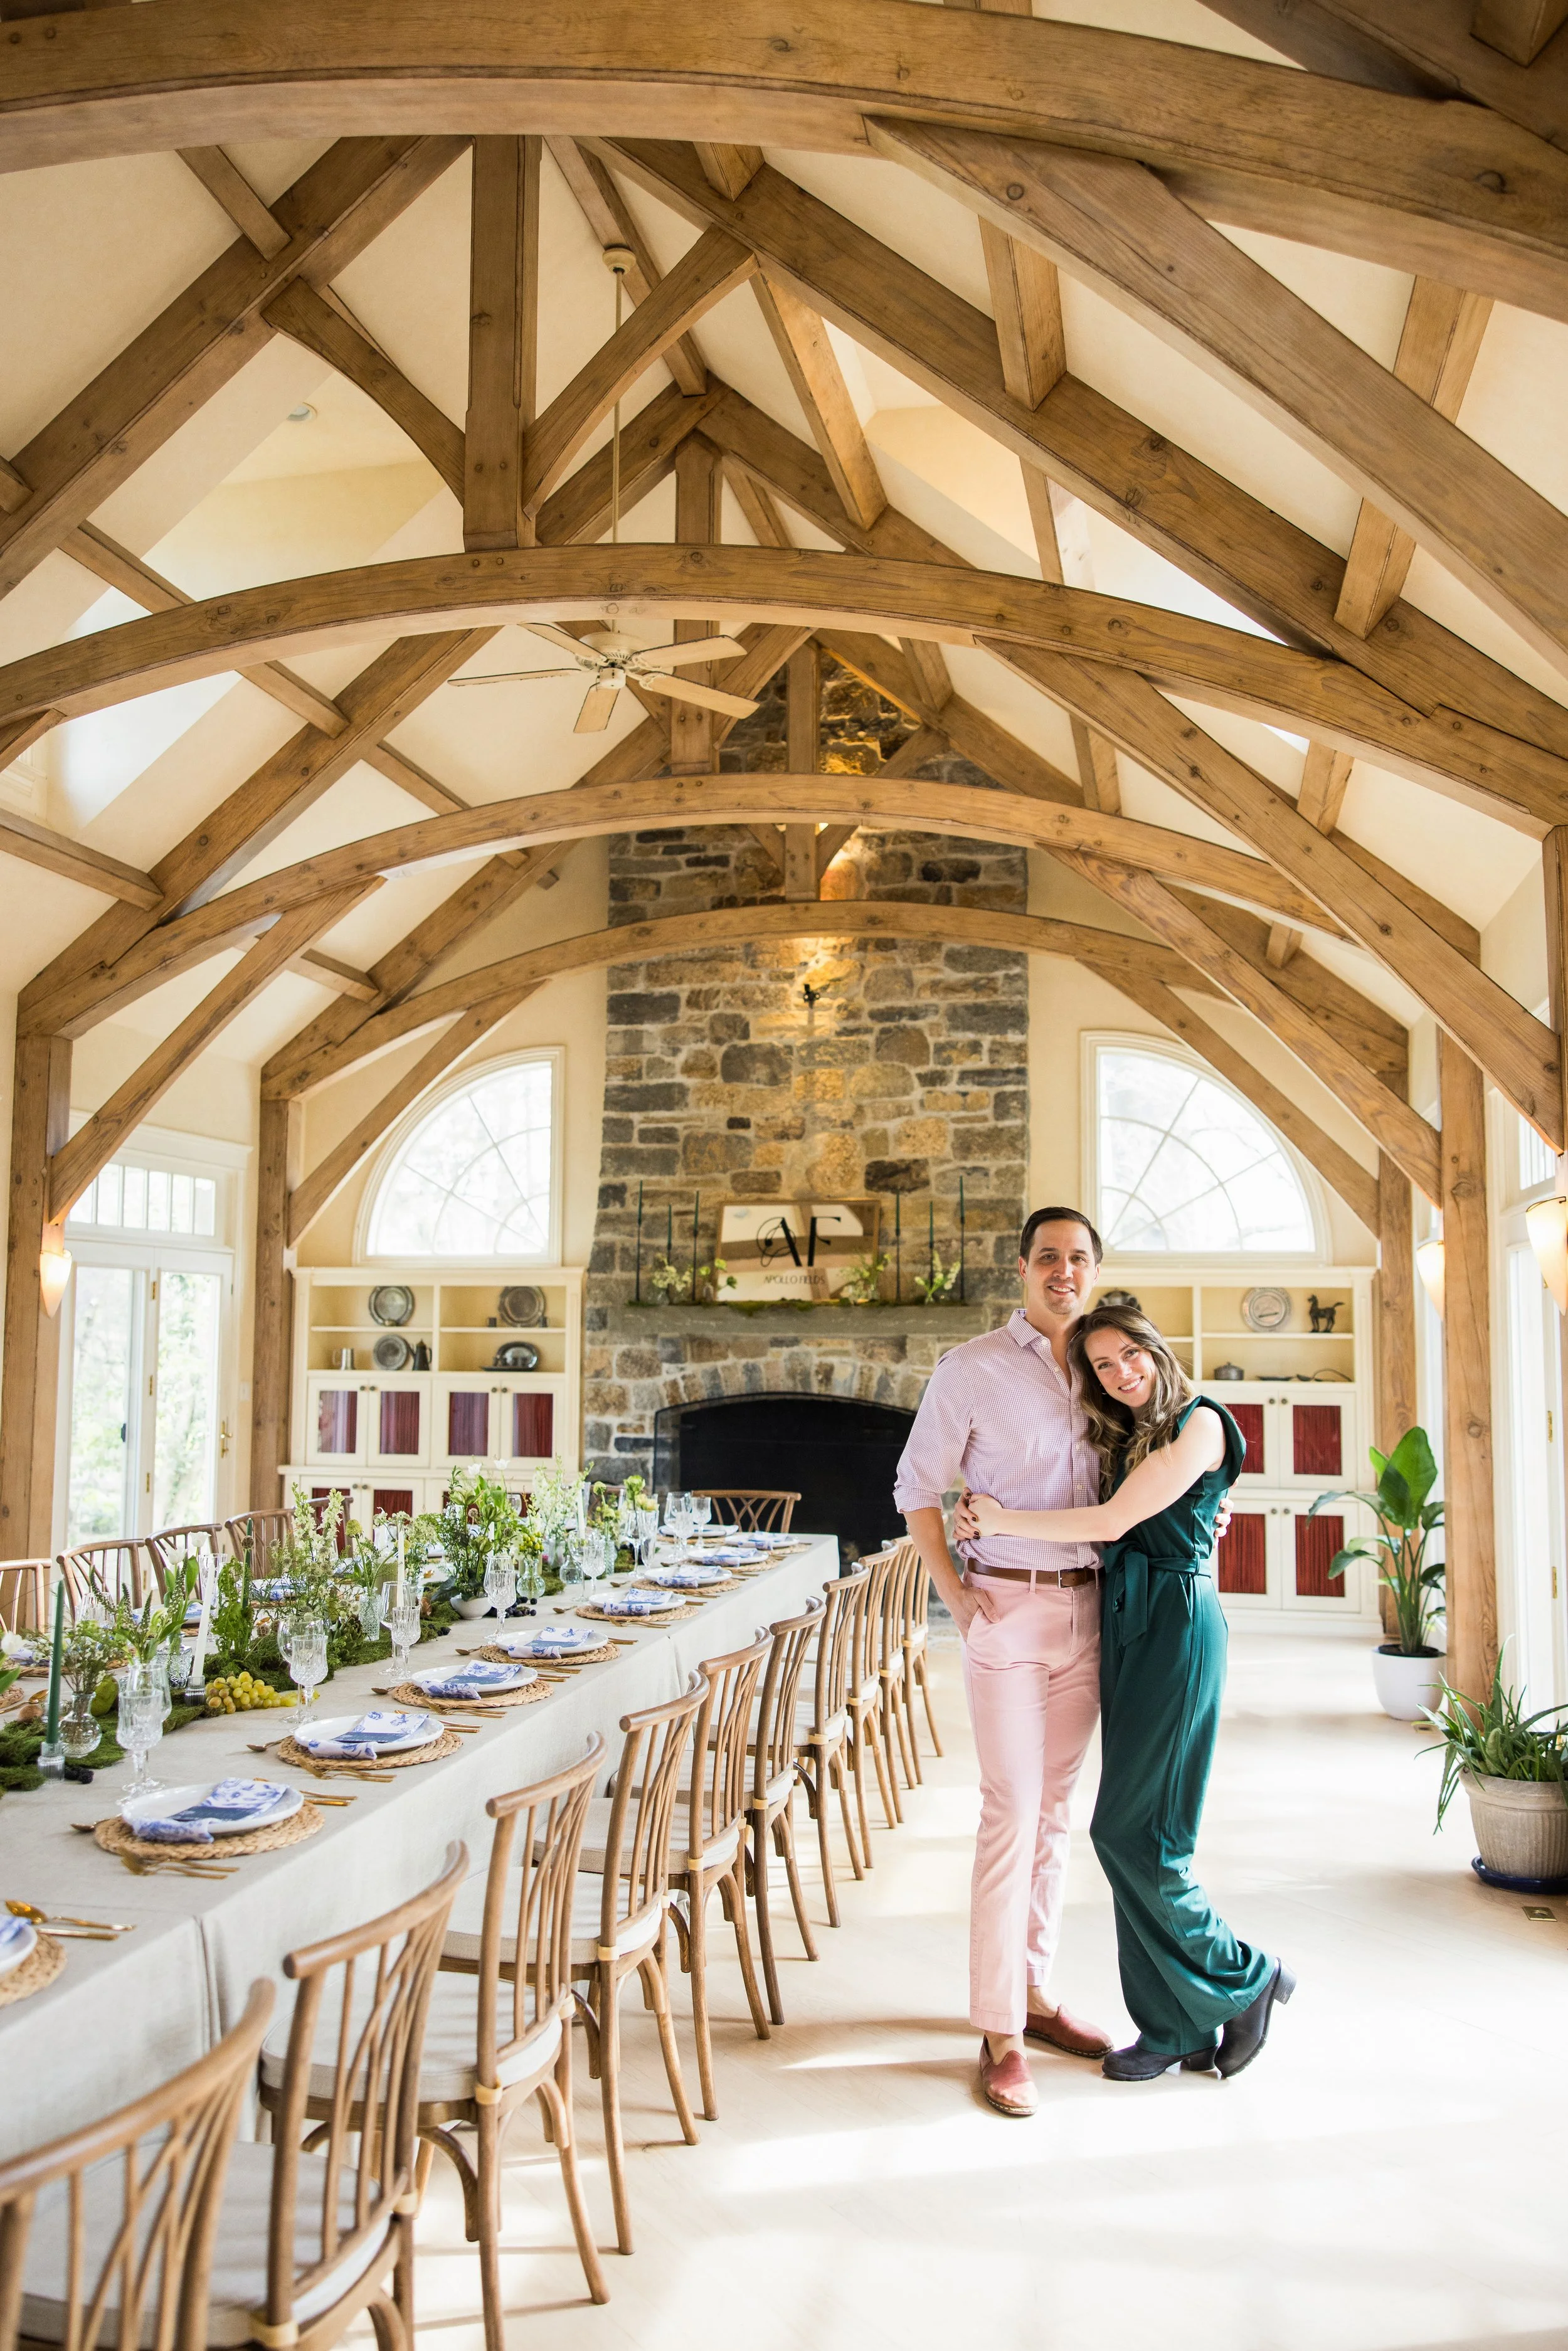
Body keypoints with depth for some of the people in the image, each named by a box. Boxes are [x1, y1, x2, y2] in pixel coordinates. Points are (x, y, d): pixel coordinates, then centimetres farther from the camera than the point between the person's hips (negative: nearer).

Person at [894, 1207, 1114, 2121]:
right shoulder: (973, 1369, -6)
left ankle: (1035, 1994, 26)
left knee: (1055, 1812, 13)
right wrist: (956, 1596, -7)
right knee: (1013, 1813, -6)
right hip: (1009, 1608, -5)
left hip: (1087, 1610, 5)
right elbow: (919, 1487, -2)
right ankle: (1000, 2035, 3)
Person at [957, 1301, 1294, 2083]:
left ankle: (1244, 1980, 13)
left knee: (1132, 1831, -6)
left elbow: (1111, 1522, -16)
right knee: (1138, 1832, 9)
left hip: (1176, 1628, -8)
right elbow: (1107, 1535, 11)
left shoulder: (1198, 1423, -10)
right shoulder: (1123, 1437, 17)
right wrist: (991, 1520, -1)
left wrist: (1004, 1520, -9)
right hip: (1125, 1625, 9)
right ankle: (1179, 2028, 19)